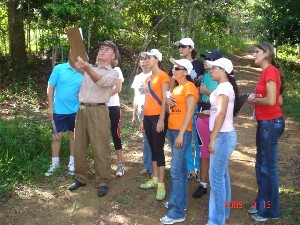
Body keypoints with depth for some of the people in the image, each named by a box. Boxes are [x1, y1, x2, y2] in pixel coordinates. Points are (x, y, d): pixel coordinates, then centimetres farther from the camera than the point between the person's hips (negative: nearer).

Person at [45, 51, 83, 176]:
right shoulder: (59, 69, -6)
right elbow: (50, 88, -4)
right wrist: (50, 106, -7)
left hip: (75, 110, 2)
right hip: (59, 110, -1)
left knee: (73, 136, 12)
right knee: (56, 136, 5)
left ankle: (72, 163, 25)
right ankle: (54, 163, 19)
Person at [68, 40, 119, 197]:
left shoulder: (113, 73, 0)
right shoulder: (89, 69, 18)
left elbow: (101, 81, -22)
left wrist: (87, 69, -38)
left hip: (98, 111, -6)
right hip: (82, 110, 6)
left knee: (100, 149, -4)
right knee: (79, 146, 10)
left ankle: (103, 182, 5)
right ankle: (80, 178, 22)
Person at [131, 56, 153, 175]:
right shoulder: (138, 77, 16)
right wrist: (134, 114, 17)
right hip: (141, 110, 5)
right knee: (146, 139, 9)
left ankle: (154, 168, 2)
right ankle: (147, 166, 16)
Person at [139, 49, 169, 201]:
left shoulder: (163, 76, -7)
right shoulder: (148, 78, 18)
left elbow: (164, 100, -13)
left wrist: (161, 120, -18)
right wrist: (142, 119, 15)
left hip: (158, 117, -8)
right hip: (148, 117, 8)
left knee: (158, 149, -7)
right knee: (152, 148, 11)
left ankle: (161, 184, -3)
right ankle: (154, 179, 20)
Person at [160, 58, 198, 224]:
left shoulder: (189, 87, -9)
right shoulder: (176, 87, 18)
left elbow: (190, 112, -15)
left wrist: (181, 134, -21)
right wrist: (168, 102, 3)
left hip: (182, 132, -9)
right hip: (172, 130, 9)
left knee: (176, 170, -11)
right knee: (180, 167, 13)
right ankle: (180, 201, 22)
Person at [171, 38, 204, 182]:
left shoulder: (199, 65, 1)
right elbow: (171, 87, 8)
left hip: (196, 104, -3)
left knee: (198, 137, 1)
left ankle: (199, 168, 15)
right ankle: (189, 168, 18)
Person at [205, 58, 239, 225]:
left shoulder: (223, 86, -15)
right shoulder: (226, 86, 15)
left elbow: (221, 114, -21)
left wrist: (212, 139, -20)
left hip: (223, 136, -10)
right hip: (224, 135, 10)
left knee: (216, 177, -6)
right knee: (222, 175, 16)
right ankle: (224, 212, 28)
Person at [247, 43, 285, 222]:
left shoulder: (270, 71, -16)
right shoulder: (267, 72, 13)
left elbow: (271, 101, -25)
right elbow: (279, 100, 16)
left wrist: (254, 99, -8)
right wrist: (257, 98, 5)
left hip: (271, 123, -10)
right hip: (265, 123, 10)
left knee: (269, 167, 0)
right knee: (261, 166, 16)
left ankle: (271, 210, 12)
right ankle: (262, 202, 29)